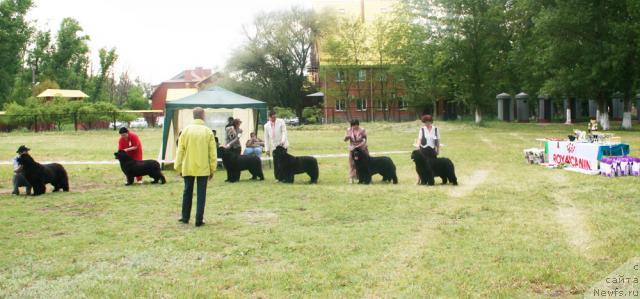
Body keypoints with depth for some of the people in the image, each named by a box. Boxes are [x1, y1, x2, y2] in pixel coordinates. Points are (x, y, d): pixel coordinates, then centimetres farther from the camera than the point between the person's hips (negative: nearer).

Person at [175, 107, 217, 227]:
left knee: (187, 192, 15)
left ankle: (185, 217, 23)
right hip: (203, 168, -2)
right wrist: (212, 169, 6)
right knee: (201, 194, 4)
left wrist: (178, 167, 9)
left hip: (188, 167, 2)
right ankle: (199, 220, 3)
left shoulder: (186, 130, -2)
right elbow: (212, 153, -3)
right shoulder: (208, 132, -5)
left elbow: (180, 150, 1)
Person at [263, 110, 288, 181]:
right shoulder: (266, 126, 6)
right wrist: (267, 149, 3)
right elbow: (266, 138, 8)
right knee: (276, 163, 0)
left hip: (282, 145, -3)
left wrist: (283, 141, -23)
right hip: (274, 146, 3)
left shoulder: (281, 122, -1)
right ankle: (278, 178, 9)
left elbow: (284, 132, -7)